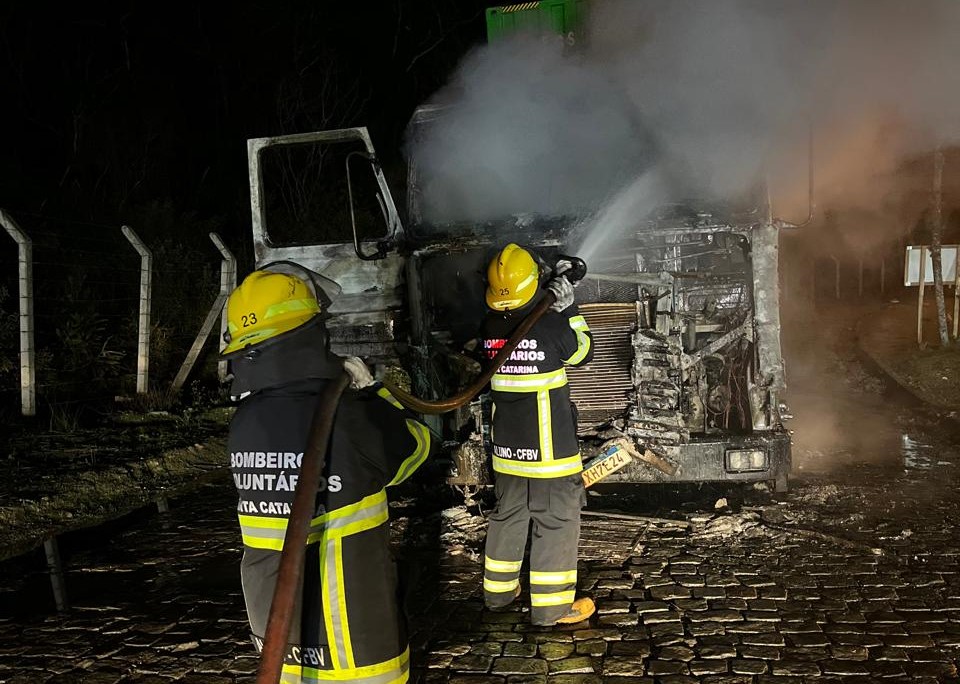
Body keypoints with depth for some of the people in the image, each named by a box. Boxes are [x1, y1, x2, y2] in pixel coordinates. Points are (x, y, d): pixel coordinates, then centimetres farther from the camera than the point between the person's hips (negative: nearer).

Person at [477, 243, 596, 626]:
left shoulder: (489, 328, -2)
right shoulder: (551, 325, -18)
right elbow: (584, 353, 0)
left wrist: (552, 308, 13)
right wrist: (568, 308, 2)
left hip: (506, 444, 6)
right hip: (550, 446, -6)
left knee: (508, 514, 19)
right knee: (556, 521, 4)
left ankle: (498, 591, 30)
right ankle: (551, 606, 9)